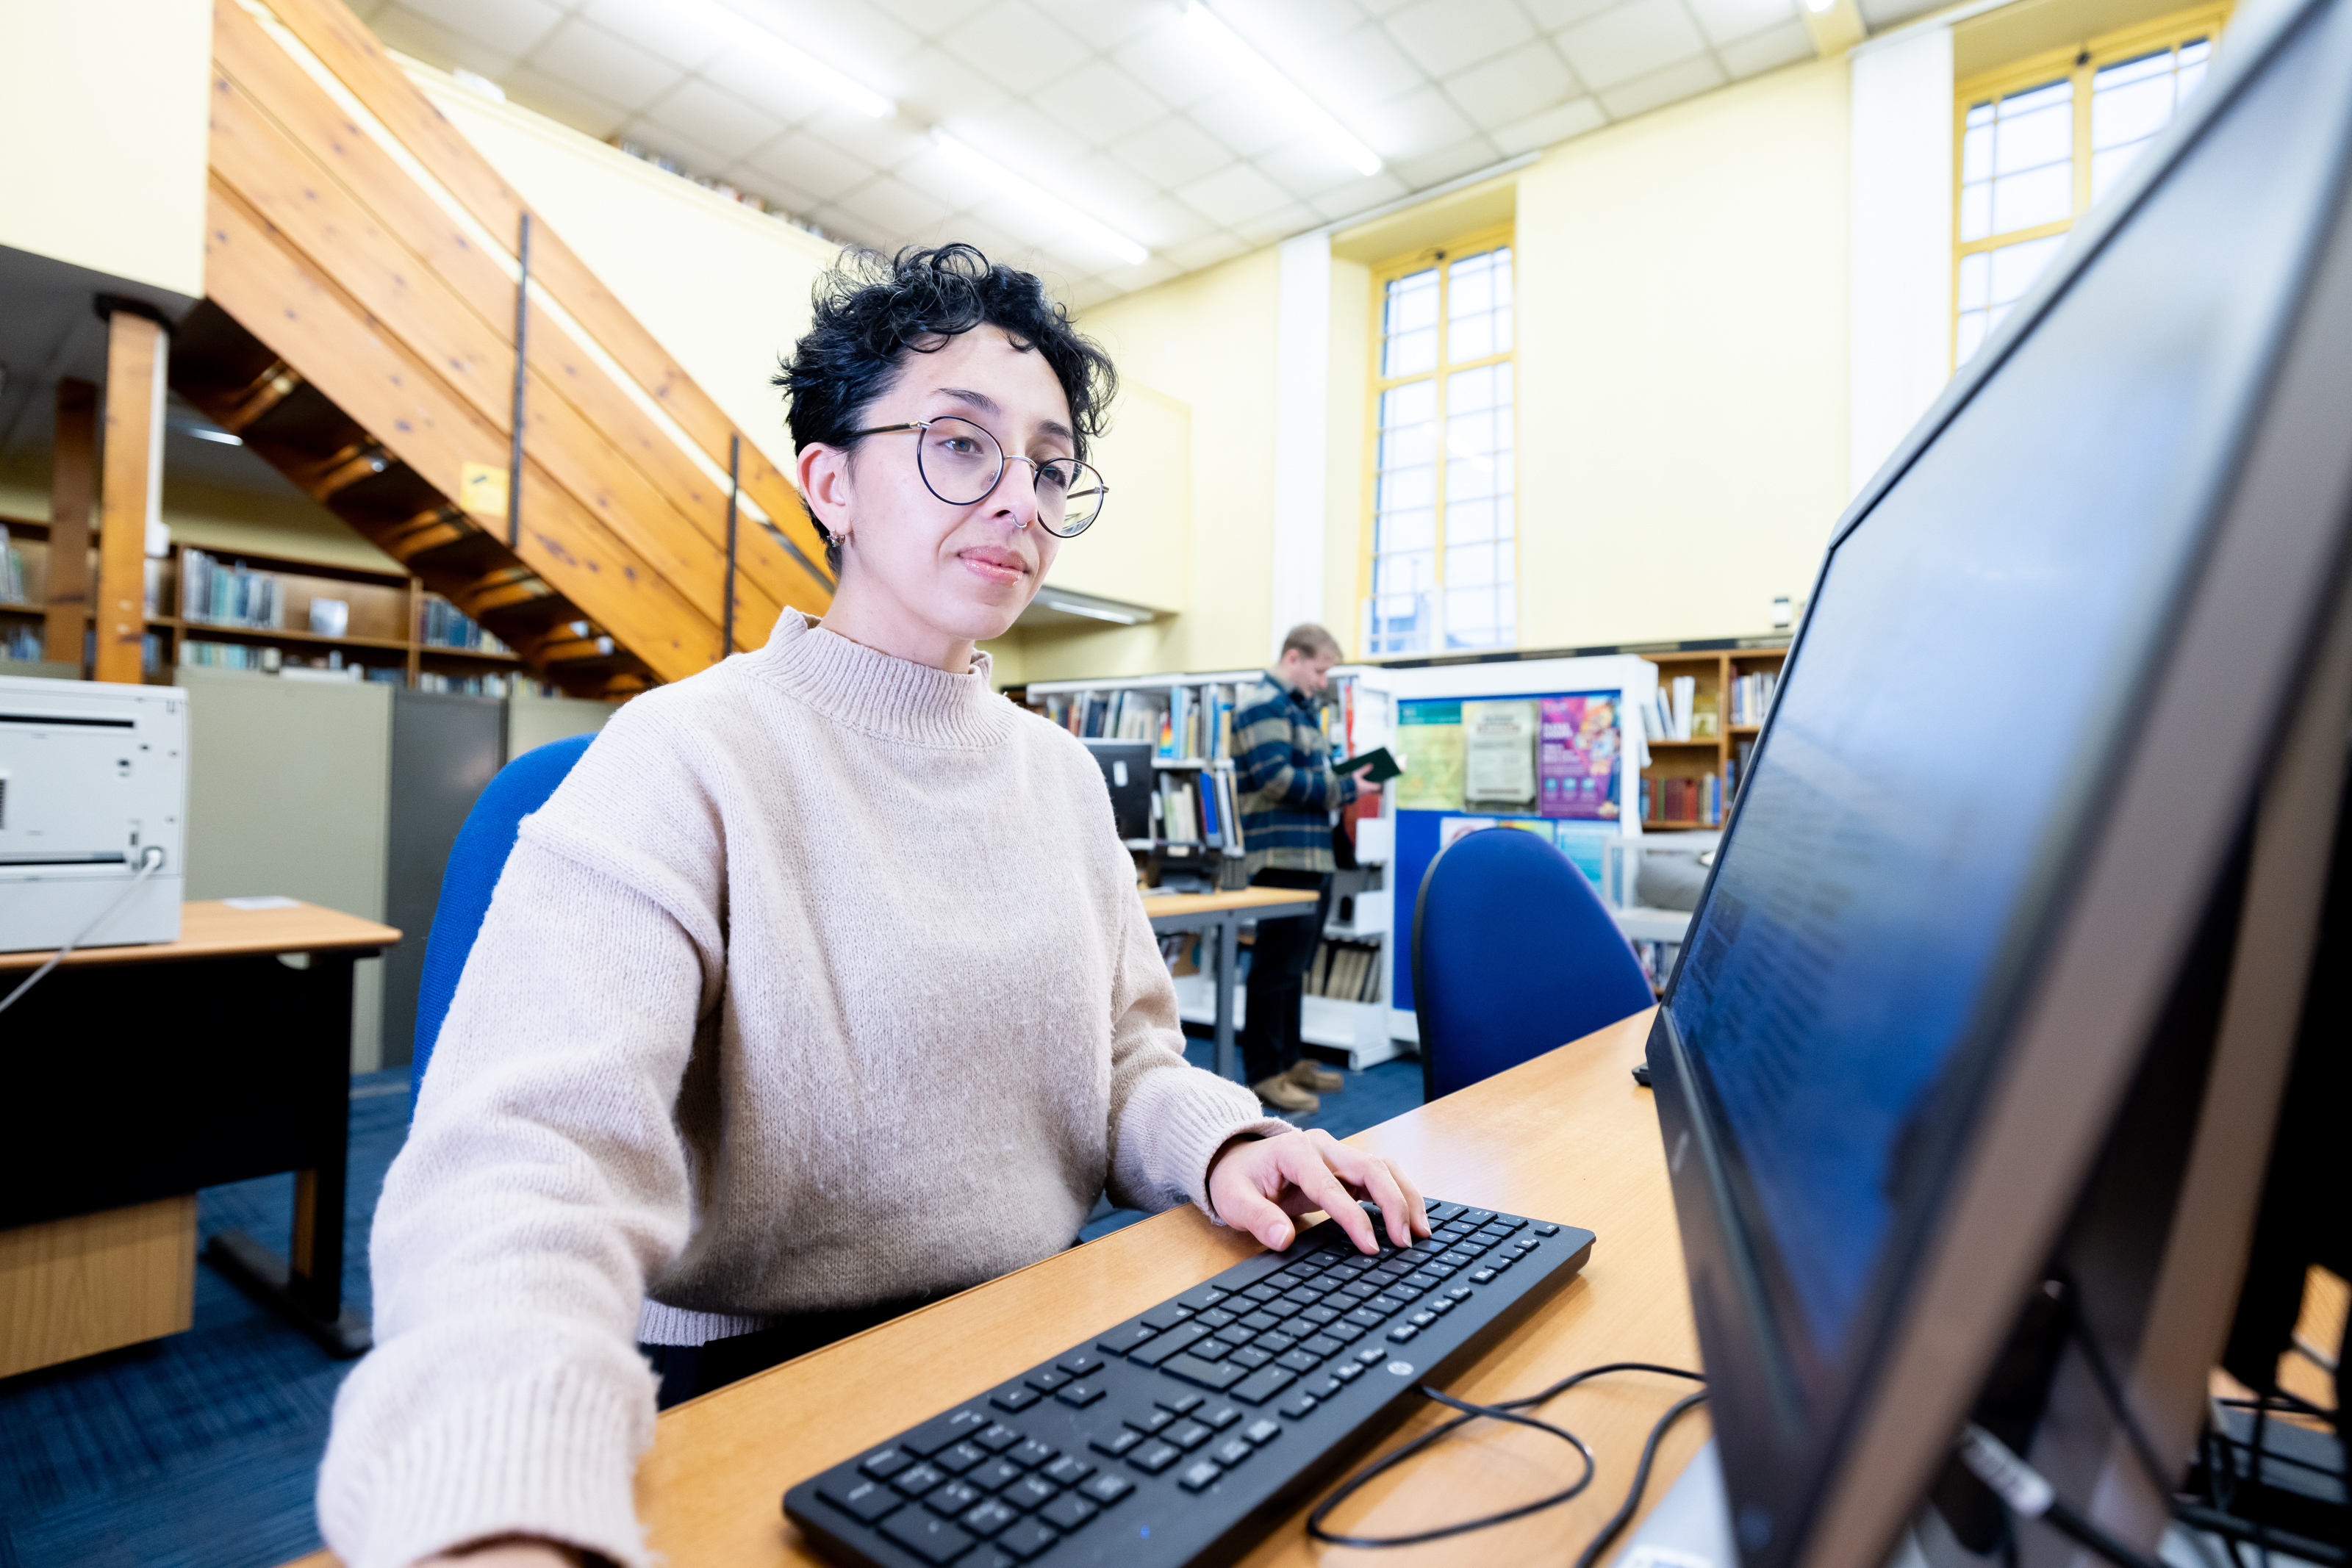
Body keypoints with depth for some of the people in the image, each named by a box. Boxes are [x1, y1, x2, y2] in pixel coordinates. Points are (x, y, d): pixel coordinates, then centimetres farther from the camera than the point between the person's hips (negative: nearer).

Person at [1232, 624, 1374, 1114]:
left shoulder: (1300, 709, 21)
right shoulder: (1262, 706, -10)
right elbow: (1275, 779, -20)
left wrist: (1348, 777, 6)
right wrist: (1345, 789, -13)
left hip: (1314, 857, 10)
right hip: (1283, 857, -10)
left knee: (1294, 965, 16)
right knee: (1276, 966, -4)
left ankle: (1288, 1059, 26)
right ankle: (1264, 1072, 5)